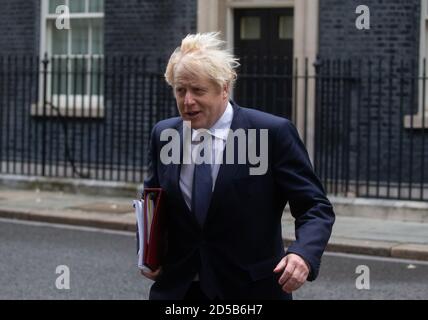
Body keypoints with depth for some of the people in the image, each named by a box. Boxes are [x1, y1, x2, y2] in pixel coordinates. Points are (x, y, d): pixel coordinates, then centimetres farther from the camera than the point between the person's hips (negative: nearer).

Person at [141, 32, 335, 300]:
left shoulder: (273, 133, -11)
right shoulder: (163, 135, 3)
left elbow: (315, 207, -10)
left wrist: (304, 254, -29)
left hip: (250, 289, -3)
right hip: (176, 289, 4)